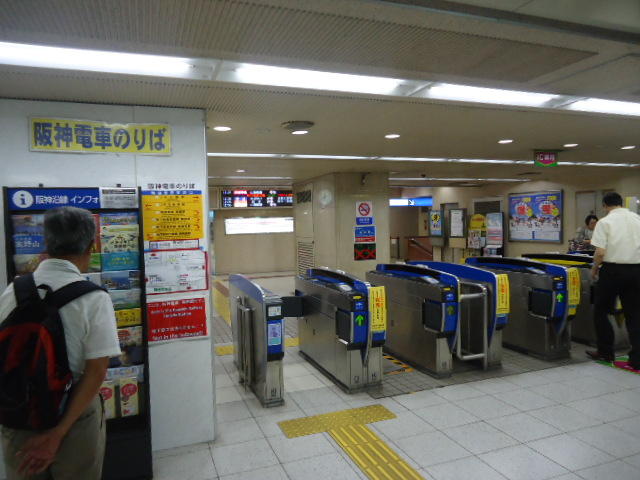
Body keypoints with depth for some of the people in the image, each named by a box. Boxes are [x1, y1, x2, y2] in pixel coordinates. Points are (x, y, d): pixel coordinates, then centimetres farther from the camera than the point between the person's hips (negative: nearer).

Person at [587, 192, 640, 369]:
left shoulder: (605, 222, -8)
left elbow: (600, 252, -14)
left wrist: (594, 269, 1)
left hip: (612, 270, -4)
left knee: (600, 311, 12)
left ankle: (606, 352, 20)